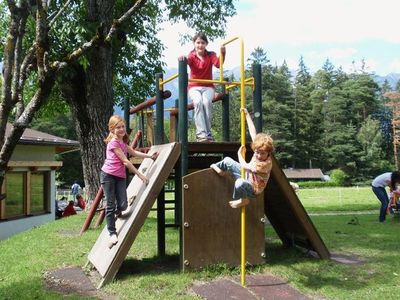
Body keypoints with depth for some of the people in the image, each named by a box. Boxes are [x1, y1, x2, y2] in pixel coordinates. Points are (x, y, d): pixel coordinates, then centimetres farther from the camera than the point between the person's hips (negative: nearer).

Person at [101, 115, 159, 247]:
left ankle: (117, 212, 26)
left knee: (123, 205, -7)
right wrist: (140, 175, -14)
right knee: (110, 205, -1)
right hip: (108, 175, -6)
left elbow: (134, 152, 26)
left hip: (120, 176, 7)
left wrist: (150, 156, 16)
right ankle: (112, 233, 7)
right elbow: (126, 161, -15)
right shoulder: (113, 143, -12)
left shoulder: (122, 142, 14)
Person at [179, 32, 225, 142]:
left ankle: (207, 133, -26)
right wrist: (183, 59, -45)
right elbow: (187, 62, -22)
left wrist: (222, 54, -33)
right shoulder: (191, 56, 2)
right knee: (198, 102, -31)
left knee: (207, 102, -31)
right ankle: (201, 133, -37)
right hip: (194, 87, -1)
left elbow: (218, 64, -15)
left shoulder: (210, 55, 5)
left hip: (208, 87, 1)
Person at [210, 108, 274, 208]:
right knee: (227, 160, 5)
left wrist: (239, 154, -11)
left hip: (253, 190, -8)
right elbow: (253, 132, -8)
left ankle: (243, 200, -15)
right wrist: (247, 114, -6)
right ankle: (219, 169, 37)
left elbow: (245, 166, -26)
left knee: (240, 183, -44)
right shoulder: (259, 149, -12)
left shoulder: (266, 163, -32)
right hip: (247, 176, 8)